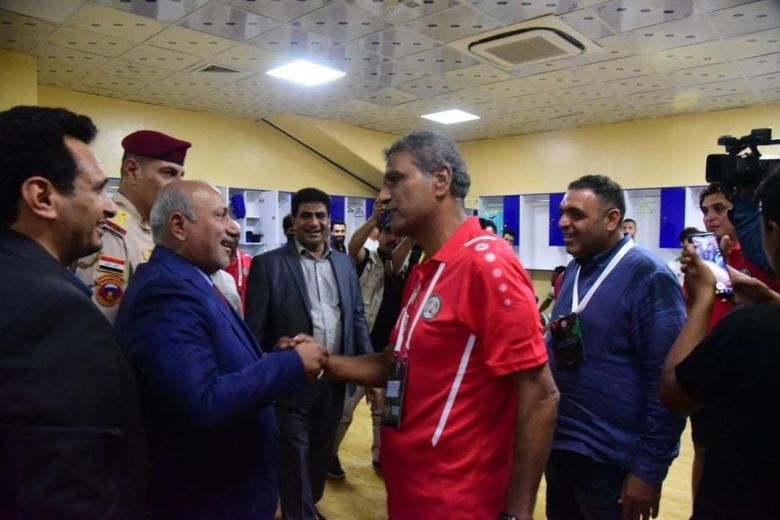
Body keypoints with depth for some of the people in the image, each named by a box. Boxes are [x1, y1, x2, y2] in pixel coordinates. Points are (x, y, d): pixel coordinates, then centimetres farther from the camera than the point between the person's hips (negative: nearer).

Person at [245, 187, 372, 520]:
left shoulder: (345, 264, 6)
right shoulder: (268, 264, -7)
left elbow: (357, 319, 9)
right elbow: (256, 331, -8)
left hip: (335, 380, 5)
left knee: (321, 455, 22)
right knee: (294, 460, 11)